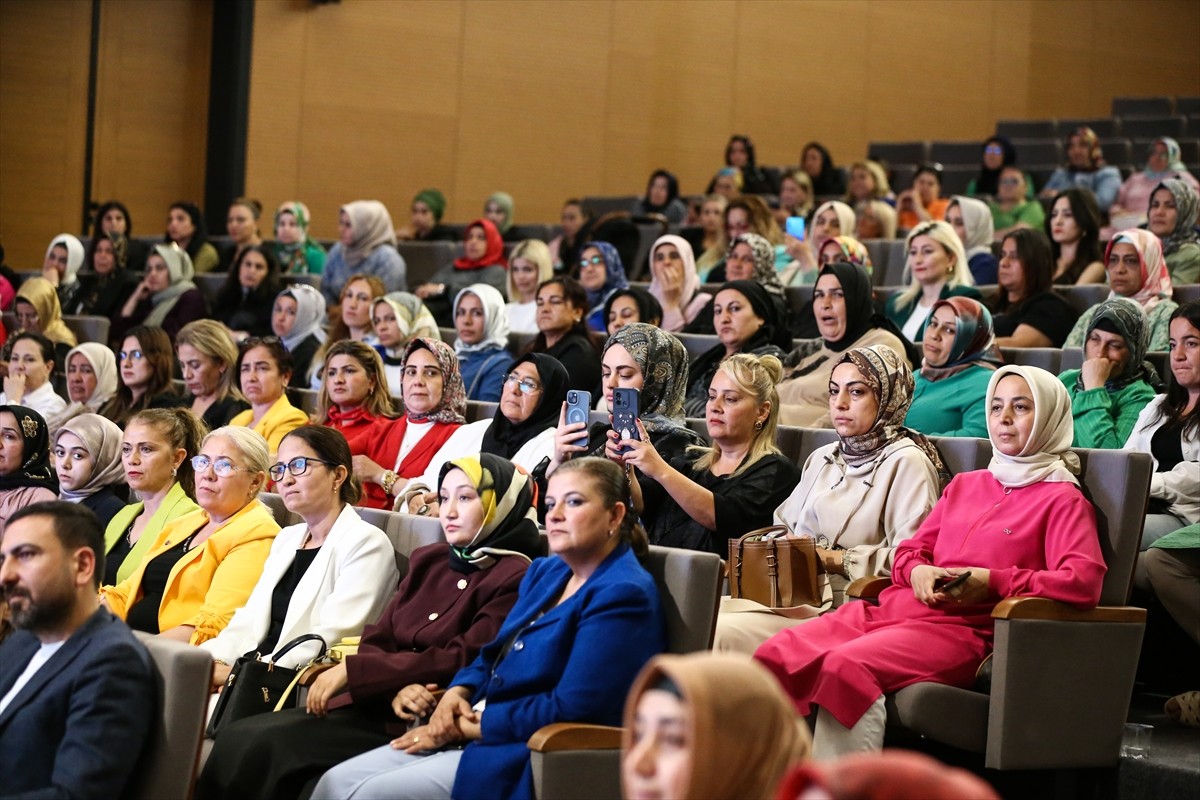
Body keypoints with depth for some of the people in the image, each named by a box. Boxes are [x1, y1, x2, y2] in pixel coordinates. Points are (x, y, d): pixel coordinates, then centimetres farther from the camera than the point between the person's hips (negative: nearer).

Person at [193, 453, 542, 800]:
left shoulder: (516, 579, -5)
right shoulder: (429, 560, 18)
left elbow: (463, 660, -13)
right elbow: (377, 640, 11)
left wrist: (352, 670, -12)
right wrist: (395, 687, -13)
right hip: (377, 704, 7)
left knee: (268, 746, -22)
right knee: (238, 738, -14)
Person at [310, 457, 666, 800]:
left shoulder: (623, 596, -15)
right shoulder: (546, 572, 15)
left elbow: (570, 710, -22)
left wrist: (472, 726, -14)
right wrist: (458, 693, 0)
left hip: (527, 762, -9)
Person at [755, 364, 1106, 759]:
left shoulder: (1063, 500, 7)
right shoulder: (965, 484, 28)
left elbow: (1084, 583, -9)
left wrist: (991, 582, -12)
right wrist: (918, 571, 3)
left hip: (963, 627, -7)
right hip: (894, 607, 7)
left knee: (845, 666, -35)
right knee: (776, 654, -20)